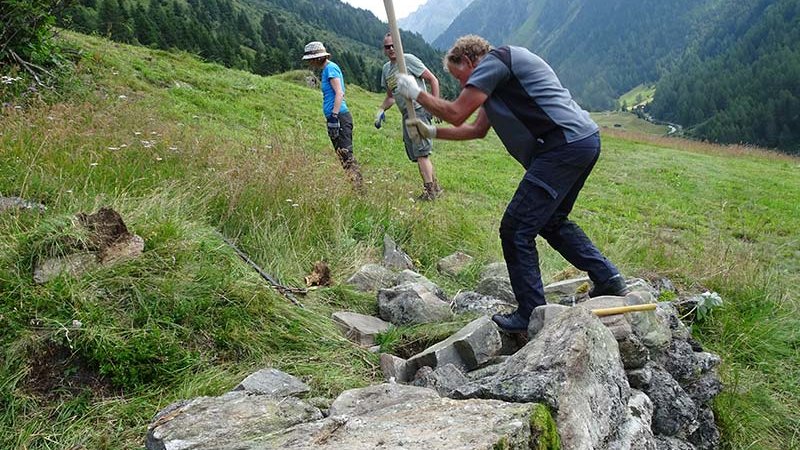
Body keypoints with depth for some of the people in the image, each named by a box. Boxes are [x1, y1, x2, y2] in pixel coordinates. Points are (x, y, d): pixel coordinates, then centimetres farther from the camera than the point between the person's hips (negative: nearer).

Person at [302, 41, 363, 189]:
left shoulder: (330, 68, -9)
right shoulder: (326, 69, 19)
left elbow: (339, 93, -19)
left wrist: (334, 116, -24)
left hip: (339, 116, -10)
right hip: (337, 117, 10)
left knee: (345, 154, -13)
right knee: (343, 155, 10)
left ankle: (358, 187, -14)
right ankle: (355, 185, 13)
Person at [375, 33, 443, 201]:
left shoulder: (408, 60, -6)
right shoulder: (386, 69, 17)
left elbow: (433, 80, -6)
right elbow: (390, 96, 26)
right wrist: (381, 110, 8)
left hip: (419, 110, -8)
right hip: (406, 115, 8)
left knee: (421, 153, -13)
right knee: (416, 155, 9)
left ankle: (430, 190, -9)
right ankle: (435, 187, 19)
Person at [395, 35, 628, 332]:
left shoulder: (494, 60, -3)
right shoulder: (499, 76, 27)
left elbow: (456, 113, -8)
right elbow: (476, 129, 31)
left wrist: (415, 93, 6)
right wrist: (430, 132, 29)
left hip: (565, 146, -11)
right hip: (585, 142, 11)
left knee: (516, 230, -5)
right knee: (551, 221, 24)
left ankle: (532, 316, 2)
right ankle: (608, 279, 25)